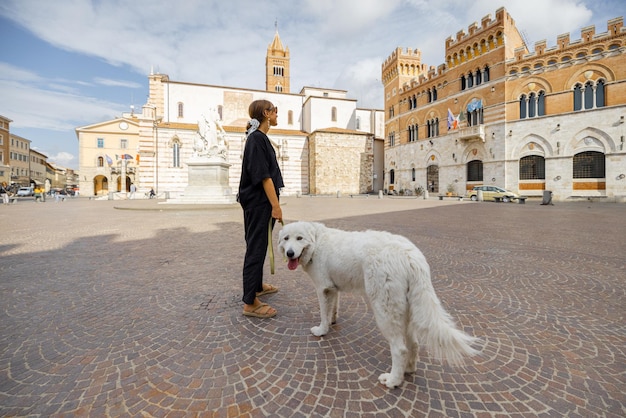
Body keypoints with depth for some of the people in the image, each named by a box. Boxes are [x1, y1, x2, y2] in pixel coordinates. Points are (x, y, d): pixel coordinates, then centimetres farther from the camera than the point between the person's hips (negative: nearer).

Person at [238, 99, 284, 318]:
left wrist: (273, 204, 22)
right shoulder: (257, 138, -14)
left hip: (259, 202, 10)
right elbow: (263, 176, -21)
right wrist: (276, 205, -21)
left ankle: (257, 286, 35)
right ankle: (250, 303, 4)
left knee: (259, 246, 19)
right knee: (256, 248, -5)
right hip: (258, 203, -10)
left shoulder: (259, 138, 16)